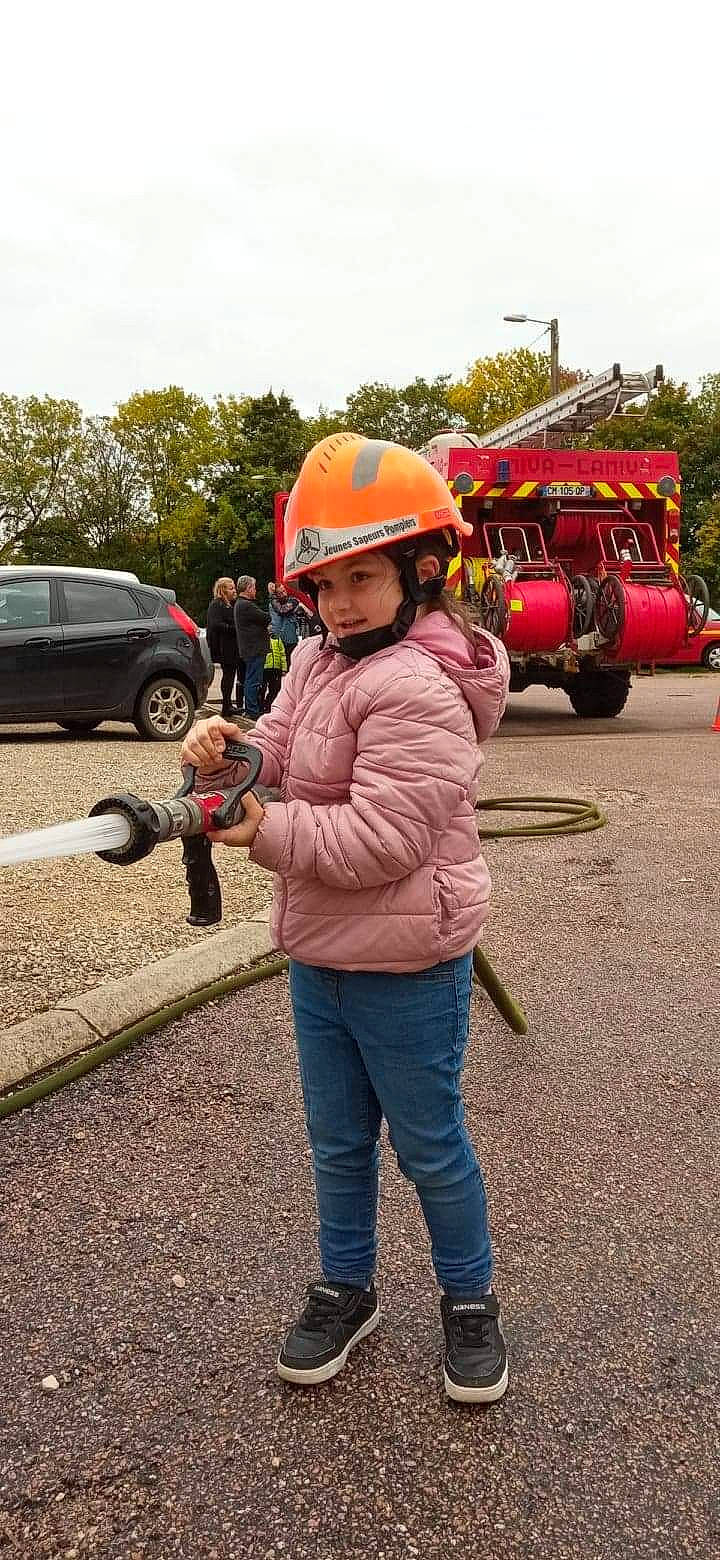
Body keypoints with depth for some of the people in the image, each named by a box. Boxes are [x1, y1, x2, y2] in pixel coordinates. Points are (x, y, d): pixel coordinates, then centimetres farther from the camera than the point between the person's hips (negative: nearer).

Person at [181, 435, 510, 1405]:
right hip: (318, 955, 8)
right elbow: (277, 763, 6)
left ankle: (470, 1300, 36)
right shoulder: (318, 663, 5)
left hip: (405, 968, -8)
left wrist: (265, 833, -22)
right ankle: (346, 1289, 42)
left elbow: (380, 840, -28)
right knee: (338, 1139, 21)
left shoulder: (418, 688, -24)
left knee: (429, 1143, 12)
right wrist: (225, 754, -15)